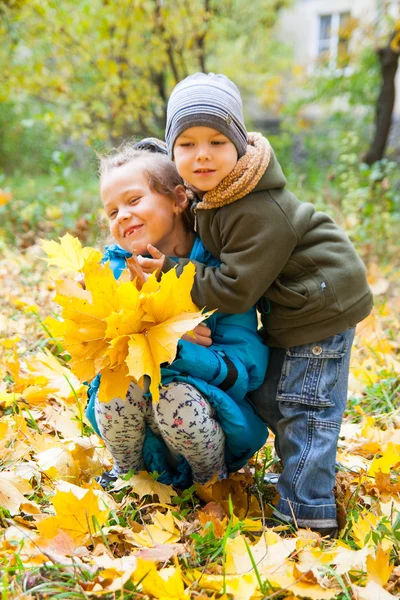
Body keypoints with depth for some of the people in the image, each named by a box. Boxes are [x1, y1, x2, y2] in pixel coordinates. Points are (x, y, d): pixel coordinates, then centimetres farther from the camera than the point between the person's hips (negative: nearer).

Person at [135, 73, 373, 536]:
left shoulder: (260, 213, -29)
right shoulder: (210, 193, 0)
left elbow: (235, 289, -27)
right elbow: (218, 257, 18)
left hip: (319, 306, -10)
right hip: (291, 304, 10)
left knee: (302, 405, -6)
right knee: (269, 395, 18)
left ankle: (307, 511, 4)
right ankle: (299, 473, 33)